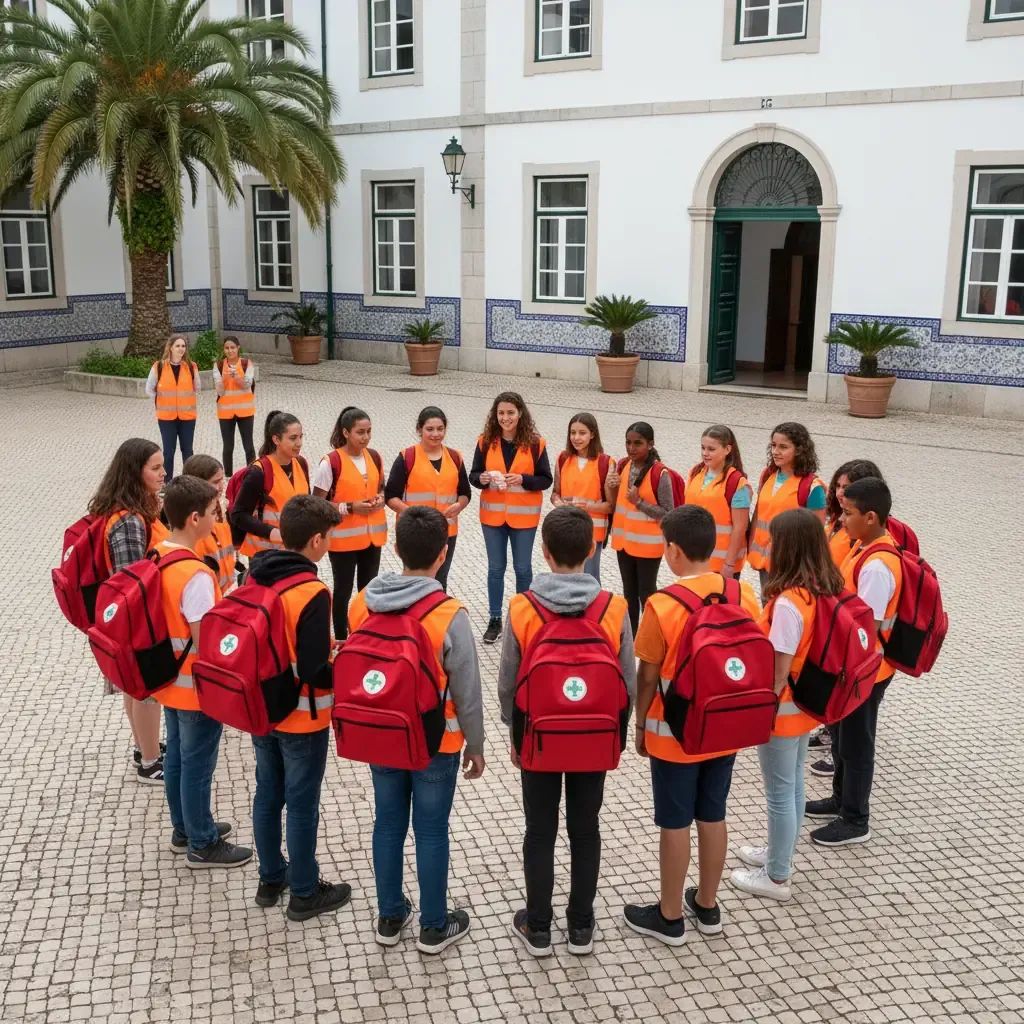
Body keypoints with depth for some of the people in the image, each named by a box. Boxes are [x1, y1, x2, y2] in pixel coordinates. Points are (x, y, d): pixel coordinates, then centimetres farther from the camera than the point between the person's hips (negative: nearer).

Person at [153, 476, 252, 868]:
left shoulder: (157, 557, -1)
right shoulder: (196, 574, -28)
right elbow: (204, 641, -25)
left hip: (170, 679, 9)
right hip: (198, 686, -9)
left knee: (177, 757, 21)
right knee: (197, 765, 7)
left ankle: (185, 829, 38)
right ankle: (202, 845, 22)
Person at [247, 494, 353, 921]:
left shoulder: (255, 578, -3)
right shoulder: (312, 593, -26)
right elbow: (314, 671, -26)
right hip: (302, 717, -7)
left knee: (267, 795, 19)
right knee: (302, 805, 8)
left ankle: (271, 879, 35)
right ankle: (305, 893, 23)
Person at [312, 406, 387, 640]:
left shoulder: (374, 457, 1)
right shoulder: (331, 462, -16)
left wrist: (380, 499, -6)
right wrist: (350, 507, -22)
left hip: (372, 535, 5)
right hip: (343, 538, -5)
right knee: (343, 590, 7)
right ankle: (341, 640, 20)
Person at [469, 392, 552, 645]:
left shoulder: (535, 443, -8)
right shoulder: (485, 442, -3)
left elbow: (546, 480, -5)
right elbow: (473, 475, 1)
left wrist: (523, 480, -21)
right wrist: (482, 479, -22)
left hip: (524, 516, -1)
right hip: (493, 515, 1)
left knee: (523, 568, 10)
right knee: (495, 568, 10)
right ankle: (494, 619, 22)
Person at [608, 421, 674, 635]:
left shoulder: (660, 474, -18)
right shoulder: (622, 466, 0)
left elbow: (668, 514, -16)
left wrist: (639, 501, -23)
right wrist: (611, 488, -12)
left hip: (647, 543, -6)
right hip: (624, 539, 6)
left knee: (646, 593, 6)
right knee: (629, 590, 18)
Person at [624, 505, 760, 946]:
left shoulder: (663, 605, -20)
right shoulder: (745, 595, -5)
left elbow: (648, 676, -13)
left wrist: (640, 725, 2)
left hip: (674, 732, -5)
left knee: (675, 824, 8)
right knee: (713, 816, 18)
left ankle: (669, 917, 23)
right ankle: (707, 905, 34)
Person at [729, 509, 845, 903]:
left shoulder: (788, 602, -29)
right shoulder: (828, 590, -4)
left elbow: (778, 672, -24)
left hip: (783, 710, -8)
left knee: (780, 792, 8)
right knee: (793, 784, 23)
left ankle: (776, 877, 24)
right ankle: (780, 853, 42)